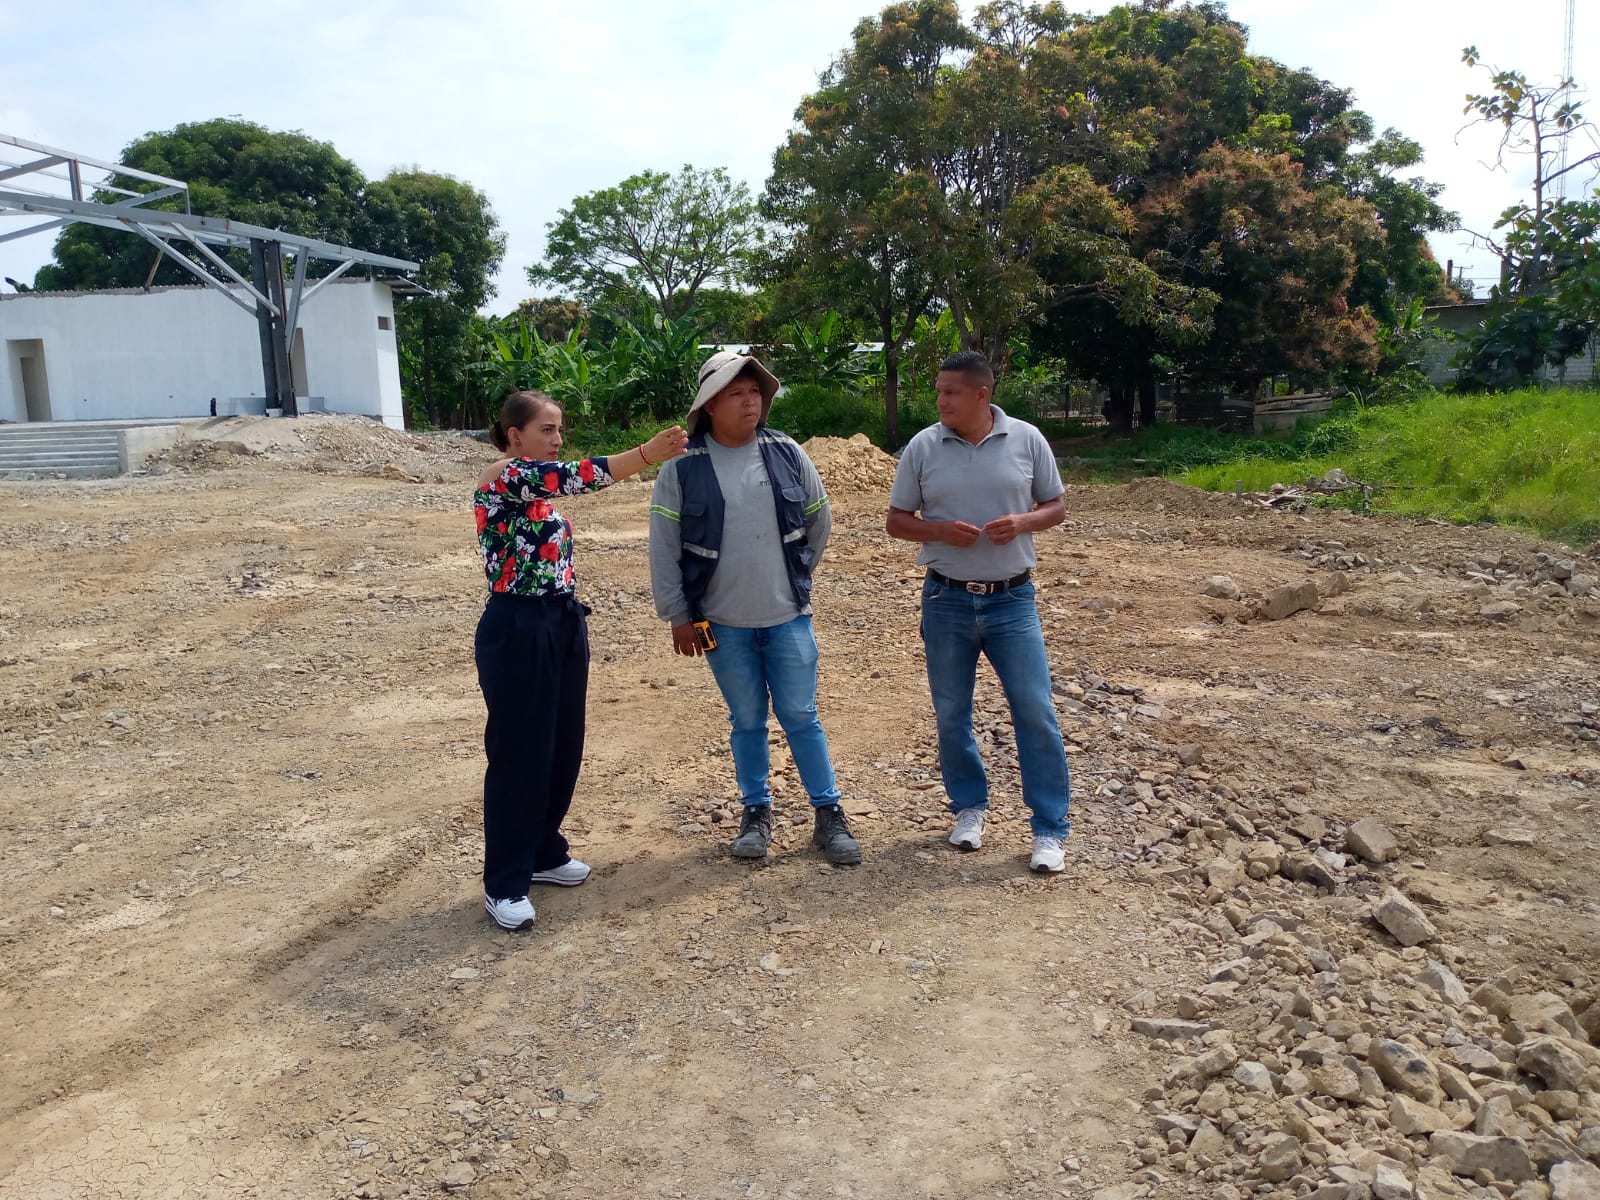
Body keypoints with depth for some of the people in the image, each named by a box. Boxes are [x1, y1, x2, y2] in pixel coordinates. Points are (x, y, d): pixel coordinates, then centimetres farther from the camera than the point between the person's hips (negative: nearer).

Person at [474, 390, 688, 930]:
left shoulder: (538, 486, 13)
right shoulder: (502, 478, -14)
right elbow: (577, 476, -31)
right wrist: (648, 452, -37)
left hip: (561, 626, 9)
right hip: (518, 632, -9)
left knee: (563, 748, 15)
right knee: (518, 754, -1)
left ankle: (543, 853, 32)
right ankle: (503, 884, 12)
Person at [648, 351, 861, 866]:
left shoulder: (786, 453, -3)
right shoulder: (682, 466, -8)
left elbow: (819, 520, 11)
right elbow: (664, 548, -4)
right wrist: (678, 616, -3)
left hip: (789, 616, 1)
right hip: (723, 623, -1)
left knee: (801, 717, 7)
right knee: (747, 721, 11)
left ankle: (829, 814, 19)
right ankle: (756, 812, 28)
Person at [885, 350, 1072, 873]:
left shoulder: (1026, 440, -2)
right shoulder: (923, 447, -2)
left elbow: (1055, 507, 6)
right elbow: (896, 521, 3)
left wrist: (1023, 522, -16)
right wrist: (941, 530, -16)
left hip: (1012, 600, -1)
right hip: (946, 600, 1)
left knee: (1036, 714, -1)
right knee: (952, 715, 11)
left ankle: (1050, 829, 11)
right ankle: (969, 807, 31)